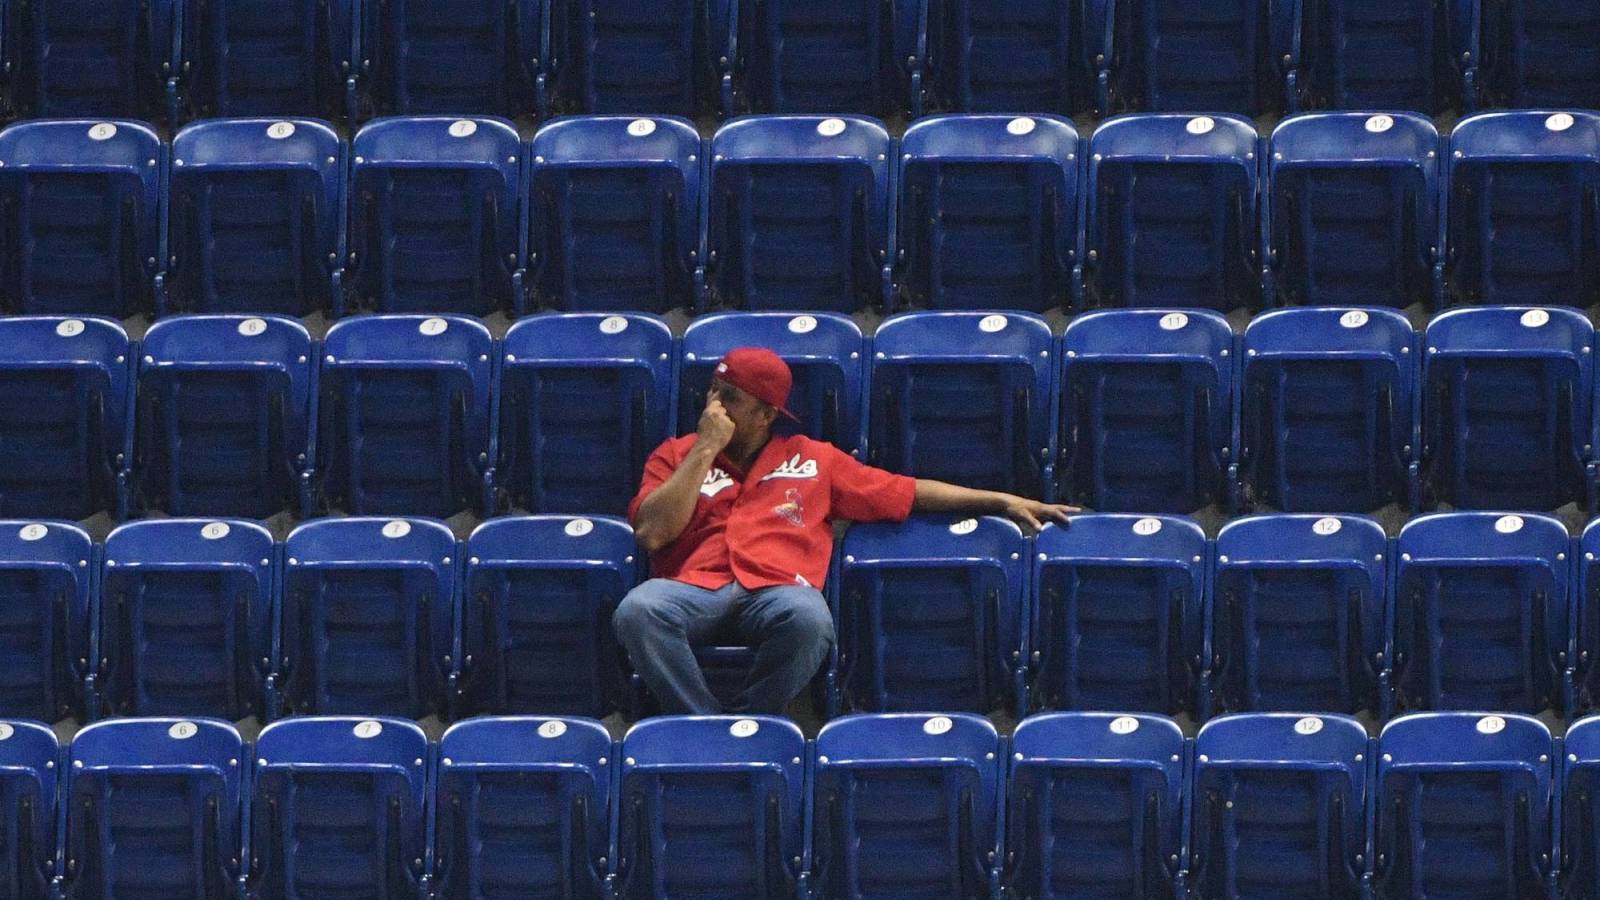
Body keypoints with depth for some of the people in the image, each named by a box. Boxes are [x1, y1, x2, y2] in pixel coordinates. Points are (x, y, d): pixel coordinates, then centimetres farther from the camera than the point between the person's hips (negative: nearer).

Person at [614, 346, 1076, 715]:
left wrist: (1003, 502, 20)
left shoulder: (813, 459, 24)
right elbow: (653, 532, 4)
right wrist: (706, 450, 5)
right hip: (695, 585, 0)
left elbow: (908, 494, 26)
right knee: (638, 609, -37)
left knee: (807, 618, -40)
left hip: (777, 587, 0)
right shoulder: (677, 456, 21)